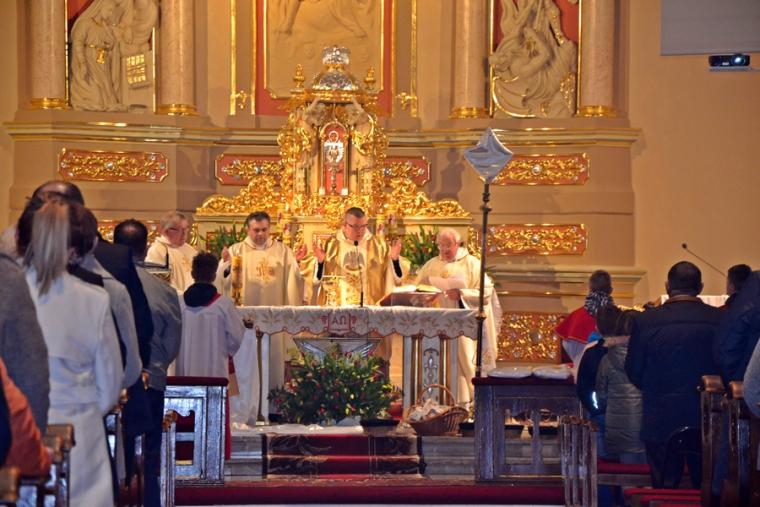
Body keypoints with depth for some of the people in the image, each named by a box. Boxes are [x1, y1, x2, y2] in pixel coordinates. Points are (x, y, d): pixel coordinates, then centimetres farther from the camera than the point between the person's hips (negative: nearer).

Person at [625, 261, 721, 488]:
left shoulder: (645, 321, -9)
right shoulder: (720, 320, -9)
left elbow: (633, 371, -1)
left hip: (659, 421, -1)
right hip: (705, 418, 1)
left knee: (664, 489, 7)